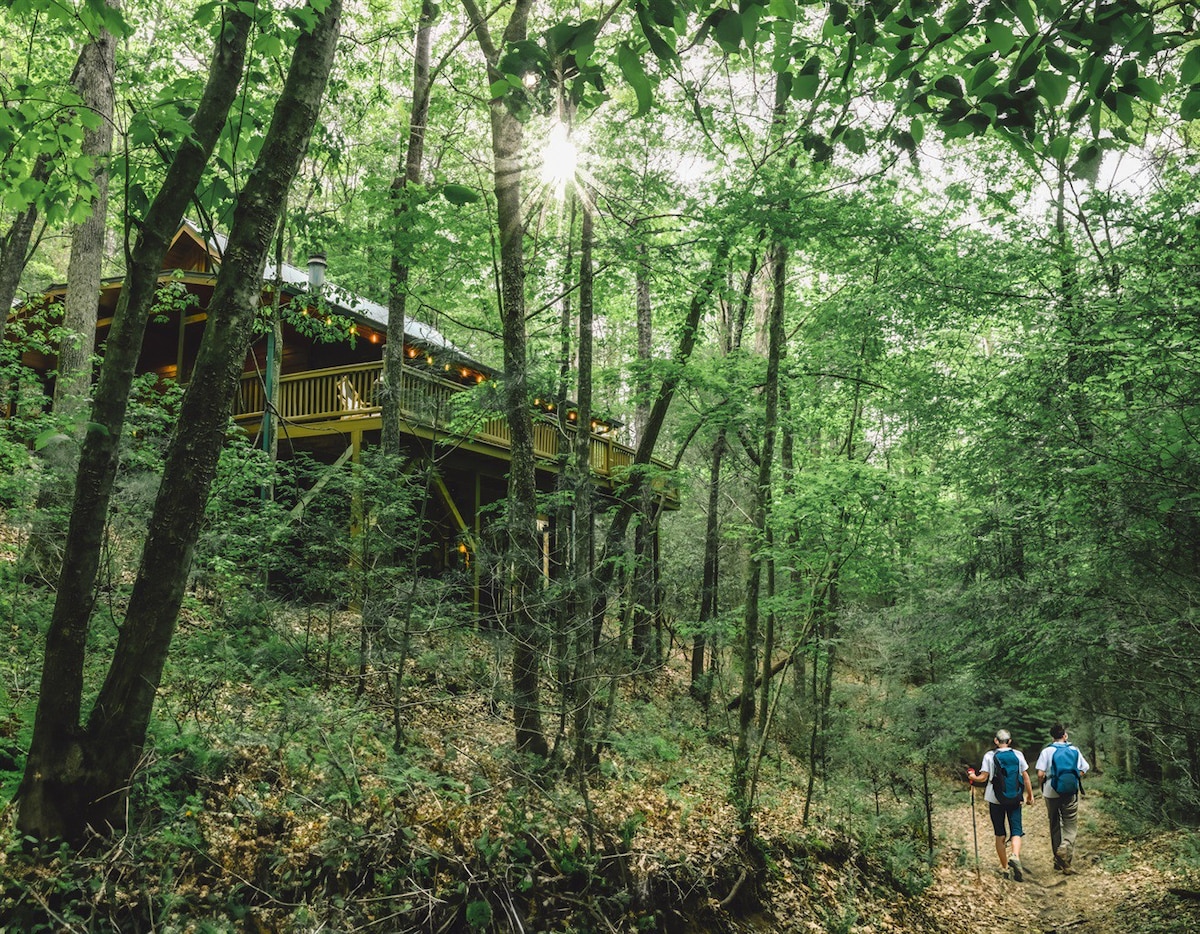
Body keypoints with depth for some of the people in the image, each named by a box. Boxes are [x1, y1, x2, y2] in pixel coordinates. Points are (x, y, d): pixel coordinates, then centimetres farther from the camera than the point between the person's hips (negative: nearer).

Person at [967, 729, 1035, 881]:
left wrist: (973, 777, 12)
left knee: (1000, 834, 10)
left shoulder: (989, 756, -5)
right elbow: (1026, 776, 2)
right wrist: (1030, 795, 13)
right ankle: (1015, 856, -26)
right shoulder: (1017, 755, 0)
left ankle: (1004, 867, 13)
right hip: (1014, 799, 1)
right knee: (1016, 831, 2)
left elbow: (983, 778, -8)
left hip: (995, 799, -1)